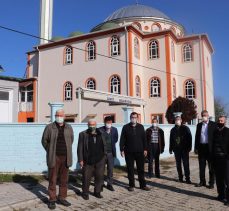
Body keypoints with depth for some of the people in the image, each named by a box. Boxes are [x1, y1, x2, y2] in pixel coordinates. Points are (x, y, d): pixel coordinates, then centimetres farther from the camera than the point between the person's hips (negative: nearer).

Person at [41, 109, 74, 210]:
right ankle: (52, 200, 16)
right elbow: (44, 141, 3)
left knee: (64, 179, 10)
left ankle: (62, 198, 23)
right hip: (54, 158, -3)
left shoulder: (69, 128, 4)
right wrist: (50, 152, 6)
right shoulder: (49, 127, -4)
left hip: (65, 157, 3)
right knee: (52, 179, 4)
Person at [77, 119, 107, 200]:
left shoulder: (101, 134, 8)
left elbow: (104, 145, 14)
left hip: (100, 160, 3)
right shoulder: (83, 134, -2)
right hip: (88, 161, -3)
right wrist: (80, 159, -9)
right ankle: (85, 193, 22)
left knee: (99, 177, 9)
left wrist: (104, 155, 9)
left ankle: (97, 192, 25)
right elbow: (80, 148, -4)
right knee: (86, 178, 5)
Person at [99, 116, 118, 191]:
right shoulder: (100, 130, -9)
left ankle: (109, 184, 18)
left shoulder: (114, 130, 3)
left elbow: (116, 139, 12)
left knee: (110, 169, 6)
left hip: (111, 152, 3)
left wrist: (111, 144, 3)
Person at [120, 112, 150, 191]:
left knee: (141, 169, 8)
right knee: (130, 169, 6)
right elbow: (122, 139, 0)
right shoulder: (126, 127, 0)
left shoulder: (140, 127, 5)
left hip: (139, 152, 1)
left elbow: (144, 139, 7)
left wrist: (145, 149, 3)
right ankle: (131, 185, 18)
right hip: (129, 152, -1)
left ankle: (142, 184, 19)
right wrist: (122, 150, -5)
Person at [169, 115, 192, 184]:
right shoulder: (173, 129, 10)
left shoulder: (185, 128, 0)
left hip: (184, 149, -3)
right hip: (176, 149, 3)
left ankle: (187, 178, 2)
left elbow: (189, 138, -2)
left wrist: (189, 148, -9)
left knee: (186, 164, -4)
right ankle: (180, 177, 18)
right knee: (178, 164, 8)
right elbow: (171, 140, 12)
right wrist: (171, 149, 8)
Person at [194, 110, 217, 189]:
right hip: (201, 147, 4)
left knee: (211, 167, 5)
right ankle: (202, 181, 22)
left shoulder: (213, 124, -2)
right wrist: (196, 147, 6)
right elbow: (197, 136, 11)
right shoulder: (199, 125, 10)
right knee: (201, 167, 11)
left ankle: (211, 183, 15)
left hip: (210, 148, -4)